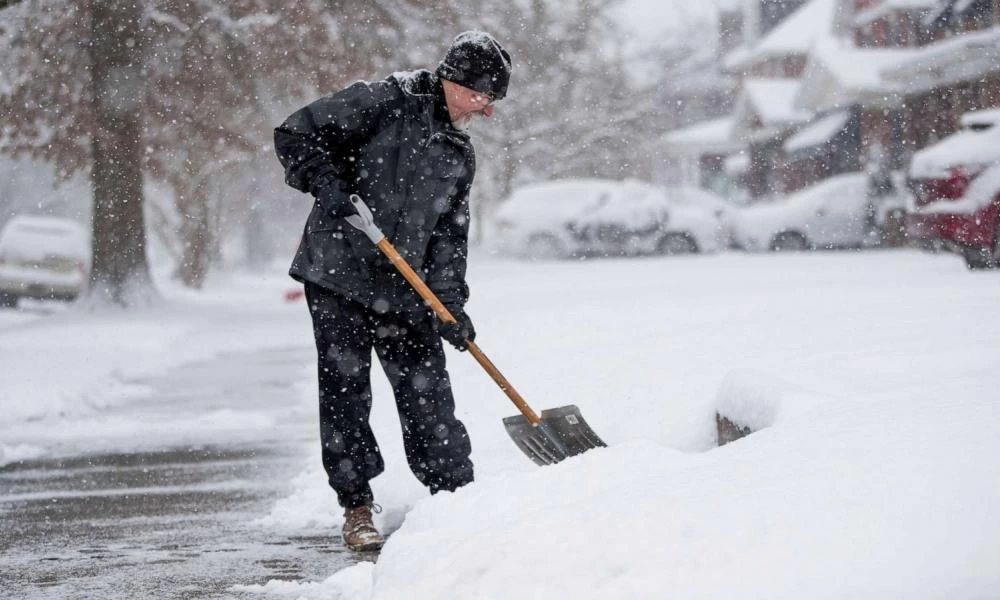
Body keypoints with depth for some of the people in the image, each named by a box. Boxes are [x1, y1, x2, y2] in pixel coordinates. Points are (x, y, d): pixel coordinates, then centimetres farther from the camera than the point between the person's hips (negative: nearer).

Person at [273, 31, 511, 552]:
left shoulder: (460, 155, 14)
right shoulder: (385, 103, -7)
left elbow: (448, 235, 14)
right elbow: (296, 134, -8)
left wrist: (450, 302, 3)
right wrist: (325, 184, -21)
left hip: (404, 291, 5)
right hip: (337, 277, -5)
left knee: (427, 393, 4)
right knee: (345, 393, -2)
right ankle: (356, 508, 7)